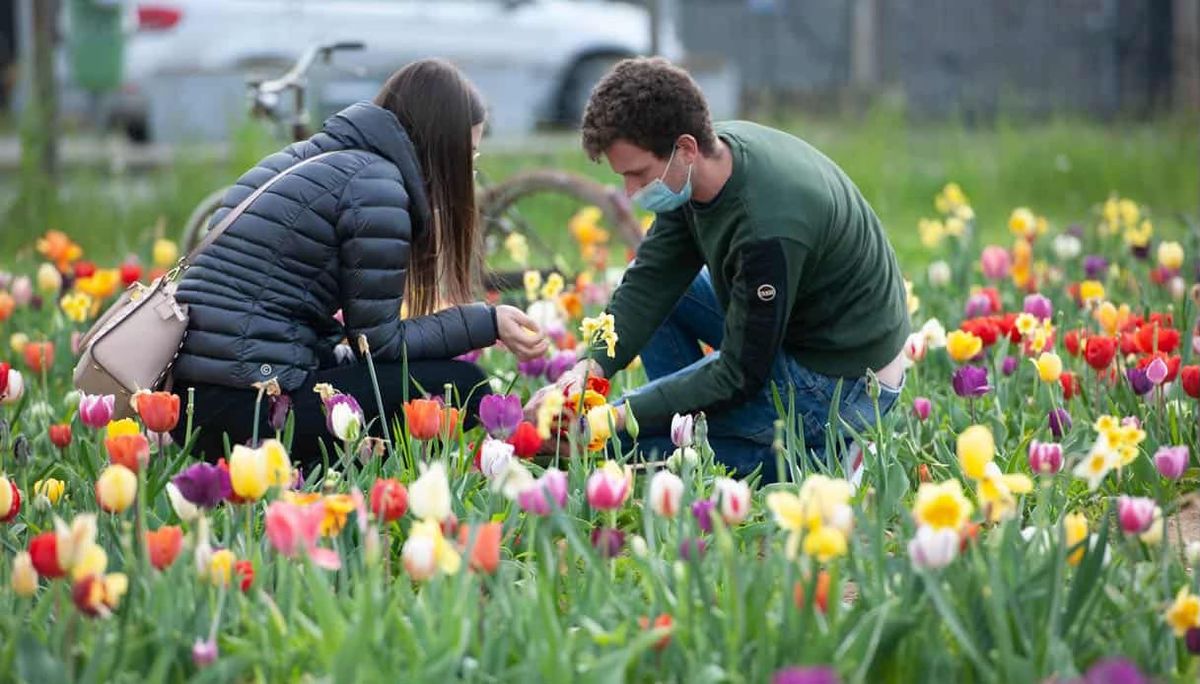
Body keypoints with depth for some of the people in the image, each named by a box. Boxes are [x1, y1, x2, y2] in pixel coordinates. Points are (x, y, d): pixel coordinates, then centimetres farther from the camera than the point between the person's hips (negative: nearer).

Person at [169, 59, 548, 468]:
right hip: (247, 405, -10)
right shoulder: (376, 185, -9)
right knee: (460, 385, -5)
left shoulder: (304, 159, 20)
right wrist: (487, 323, 2)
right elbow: (378, 341, -7)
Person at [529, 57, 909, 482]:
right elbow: (653, 277, -1)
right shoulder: (717, 145, -7)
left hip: (840, 386, -9)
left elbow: (739, 377, -25)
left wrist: (620, 416, -24)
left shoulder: (768, 229, -34)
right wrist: (591, 366, -15)